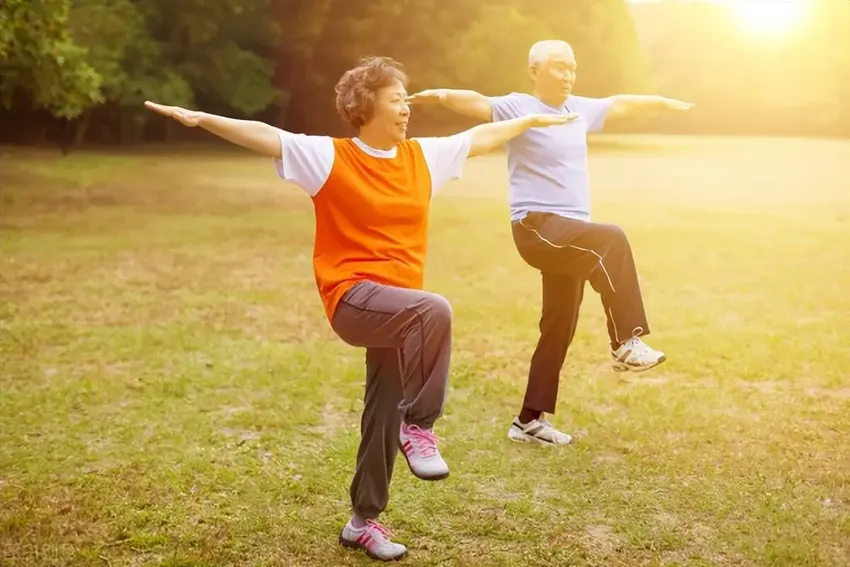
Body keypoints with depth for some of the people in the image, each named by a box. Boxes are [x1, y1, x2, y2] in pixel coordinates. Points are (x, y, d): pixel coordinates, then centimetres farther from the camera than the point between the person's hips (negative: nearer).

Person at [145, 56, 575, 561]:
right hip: (353, 298, -6)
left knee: (383, 416, 10)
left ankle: (364, 521, 26)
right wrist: (202, 118, -26)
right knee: (434, 310, -33)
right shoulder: (331, 157, -5)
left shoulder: (423, 156, 11)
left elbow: (481, 138, 24)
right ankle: (419, 426, -17)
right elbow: (264, 136, -15)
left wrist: (533, 120, 34)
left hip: (398, 310, 6)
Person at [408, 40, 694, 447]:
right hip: (538, 227, -8)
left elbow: (619, 104, 32)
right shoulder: (518, 108, -6)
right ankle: (627, 343, -24)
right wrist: (443, 95, -44)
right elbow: (478, 103, -24)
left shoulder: (579, 109, 15)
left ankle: (530, 420, 19)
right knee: (611, 240, -32)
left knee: (559, 329, 10)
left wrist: (663, 102, 45)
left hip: (571, 232, 8)